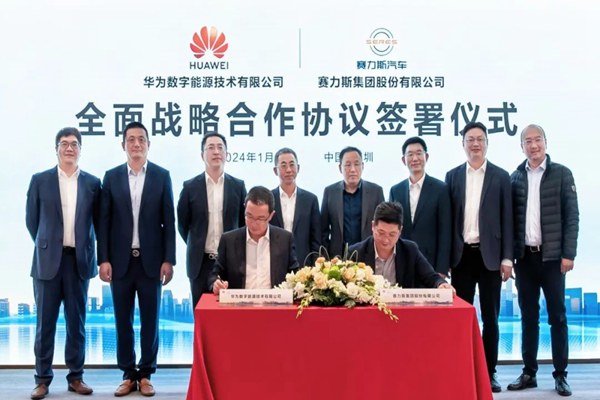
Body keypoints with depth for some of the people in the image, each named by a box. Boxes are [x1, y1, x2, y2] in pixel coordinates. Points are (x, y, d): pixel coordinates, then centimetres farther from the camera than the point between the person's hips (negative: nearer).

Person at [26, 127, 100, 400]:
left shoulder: (92, 183, 4)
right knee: (45, 322, 4)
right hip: (48, 260, -1)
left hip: (79, 260, 1)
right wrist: (45, 245, 9)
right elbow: (31, 219, 9)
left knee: (77, 322, 8)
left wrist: (93, 252, 9)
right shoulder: (40, 180, 2)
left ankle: (75, 377, 17)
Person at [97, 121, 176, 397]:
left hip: (151, 260, -1)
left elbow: (169, 221, 1)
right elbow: (104, 221, 3)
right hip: (121, 260, 1)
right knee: (123, 320, 7)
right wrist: (103, 259, -3)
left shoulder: (162, 176, 2)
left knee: (149, 320, 5)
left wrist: (168, 260, -4)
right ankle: (128, 374, 17)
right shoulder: (111, 177, 5)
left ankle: (146, 374, 16)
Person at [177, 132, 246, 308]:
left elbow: (244, 222, 11)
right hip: (201, 262, 0)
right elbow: (182, 223, 9)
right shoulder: (190, 187, 0)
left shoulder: (238, 186, 3)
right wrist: (197, 247, 12)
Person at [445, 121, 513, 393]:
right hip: (462, 256, 1)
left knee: (490, 317, 6)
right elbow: (449, 218, 5)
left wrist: (507, 258, -5)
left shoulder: (500, 176, 3)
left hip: (489, 255, -1)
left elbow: (507, 220, 1)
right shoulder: (452, 176, 6)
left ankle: (489, 372, 15)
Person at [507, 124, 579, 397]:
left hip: (552, 256, -2)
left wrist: (568, 254, -9)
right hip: (524, 257, 3)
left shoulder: (561, 174, 0)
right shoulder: (515, 177, 7)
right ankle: (529, 373, 16)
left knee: (557, 316, 3)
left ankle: (560, 375, 12)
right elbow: (510, 218, 8)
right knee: (528, 317, 8)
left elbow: (571, 216, -3)